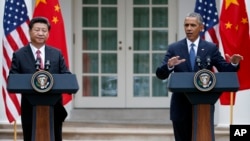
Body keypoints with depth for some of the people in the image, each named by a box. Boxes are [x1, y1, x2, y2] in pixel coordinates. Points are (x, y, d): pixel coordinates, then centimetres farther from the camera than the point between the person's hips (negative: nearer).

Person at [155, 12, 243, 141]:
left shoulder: (211, 48, 5)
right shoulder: (174, 48, 3)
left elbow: (225, 71, 2)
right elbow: (160, 74, -4)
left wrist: (233, 63, -20)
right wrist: (169, 66, -26)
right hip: (181, 106, 0)